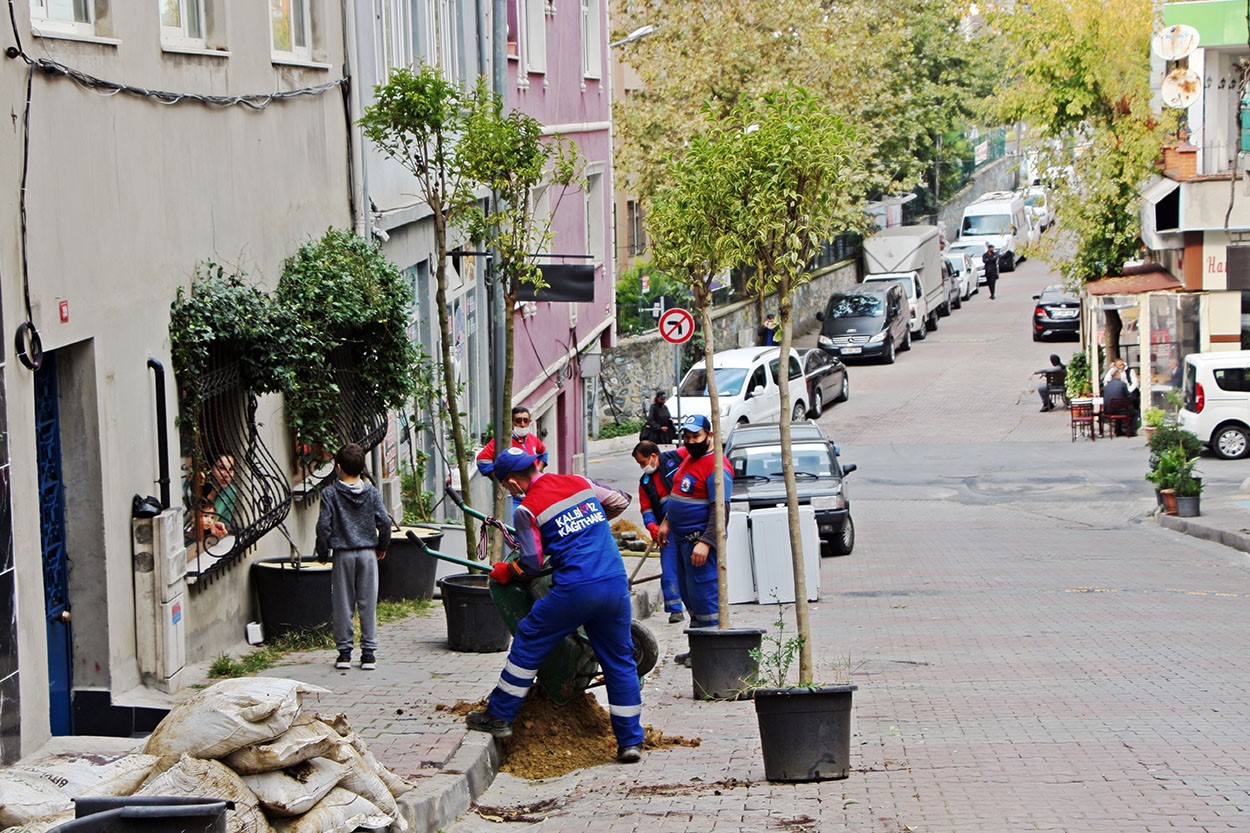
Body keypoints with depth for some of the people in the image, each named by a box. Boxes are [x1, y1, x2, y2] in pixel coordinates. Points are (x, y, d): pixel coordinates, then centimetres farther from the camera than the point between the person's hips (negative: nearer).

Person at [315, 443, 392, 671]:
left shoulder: (330, 494, -6)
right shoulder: (371, 493, 0)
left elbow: (324, 525, -9)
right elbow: (384, 522, -2)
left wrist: (322, 553, 4)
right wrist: (382, 547, 14)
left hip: (343, 554, -1)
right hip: (368, 553, 1)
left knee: (343, 604, 6)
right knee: (368, 603, 5)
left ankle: (344, 652, 7)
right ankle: (369, 653, 5)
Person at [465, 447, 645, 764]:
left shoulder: (527, 510, -2)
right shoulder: (580, 483, 13)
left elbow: (531, 563, -5)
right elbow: (620, 502, 27)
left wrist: (505, 572, 15)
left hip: (575, 589, -5)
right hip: (616, 584, 5)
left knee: (528, 643, 14)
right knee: (620, 660, 14)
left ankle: (499, 717, 20)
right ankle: (631, 742, 14)